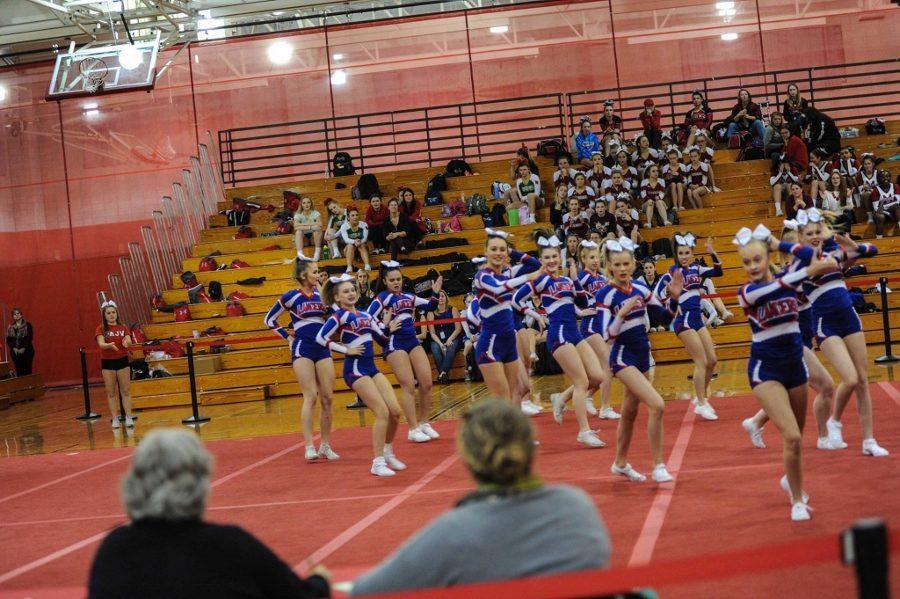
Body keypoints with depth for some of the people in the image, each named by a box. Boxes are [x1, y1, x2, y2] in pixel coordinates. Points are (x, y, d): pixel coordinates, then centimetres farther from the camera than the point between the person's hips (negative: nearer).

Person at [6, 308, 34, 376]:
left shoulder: (27, 325, 1)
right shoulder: (10, 327, 11)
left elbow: (30, 338, -5)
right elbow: (8, 340, 8)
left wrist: (24, 348, -13)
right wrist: (13, 348, -8)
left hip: (26, 351, -3)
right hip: (15, 352, 3)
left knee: (27, 370, -7)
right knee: (19, 371, -1)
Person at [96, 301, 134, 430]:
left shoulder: (123, 328, 4)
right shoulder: (101, 329, -2)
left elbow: (129, 341, -11)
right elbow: (101, 344, -18)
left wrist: (126, 342, -35)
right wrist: (110, 345, -39)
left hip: (122, 361, 1)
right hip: (107, 362, -1)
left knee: (126, 391, 2)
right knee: (111, 392, 3)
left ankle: (129, 418, 5)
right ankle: (115, 419, 7)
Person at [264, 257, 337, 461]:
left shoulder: (321, 293, 11)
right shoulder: (291, 297, -1)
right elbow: (269, 320, 7)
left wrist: (323, 289, -1)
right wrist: (287, 337, 3)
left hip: (323, 348, 5)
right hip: (302, 349, -5)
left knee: (327, 398, 2)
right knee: (310, 397, -12)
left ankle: (325, 445, 10)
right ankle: (309, 446, -12)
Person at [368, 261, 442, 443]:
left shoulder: (408, 297, 13)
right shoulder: (383, 297, -5)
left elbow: (430, 306, 18)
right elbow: (367, 319, -16)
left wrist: (435, 294, 3)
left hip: (412, 341, 6)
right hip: (395, 344, -6)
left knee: (426, 383, 3)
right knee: (409, 386, -8)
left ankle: (424, 423, 18)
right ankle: (413, 429, -1)